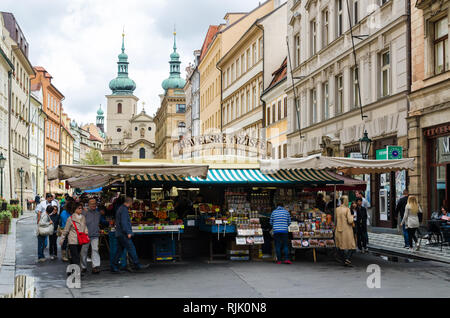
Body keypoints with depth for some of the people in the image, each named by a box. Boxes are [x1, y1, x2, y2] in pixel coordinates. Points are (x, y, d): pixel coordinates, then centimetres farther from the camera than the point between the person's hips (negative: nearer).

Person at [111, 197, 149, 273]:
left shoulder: (120, 209, 20)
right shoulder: (124, 210, -12)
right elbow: (124, 222, -21)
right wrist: (128, 232, -21)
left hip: (119, 234, 10)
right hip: (123, 234, -10)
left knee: (119, 250, 10)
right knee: (131, 249, -8)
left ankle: (114, 267, 8)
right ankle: (137, 265, -7)